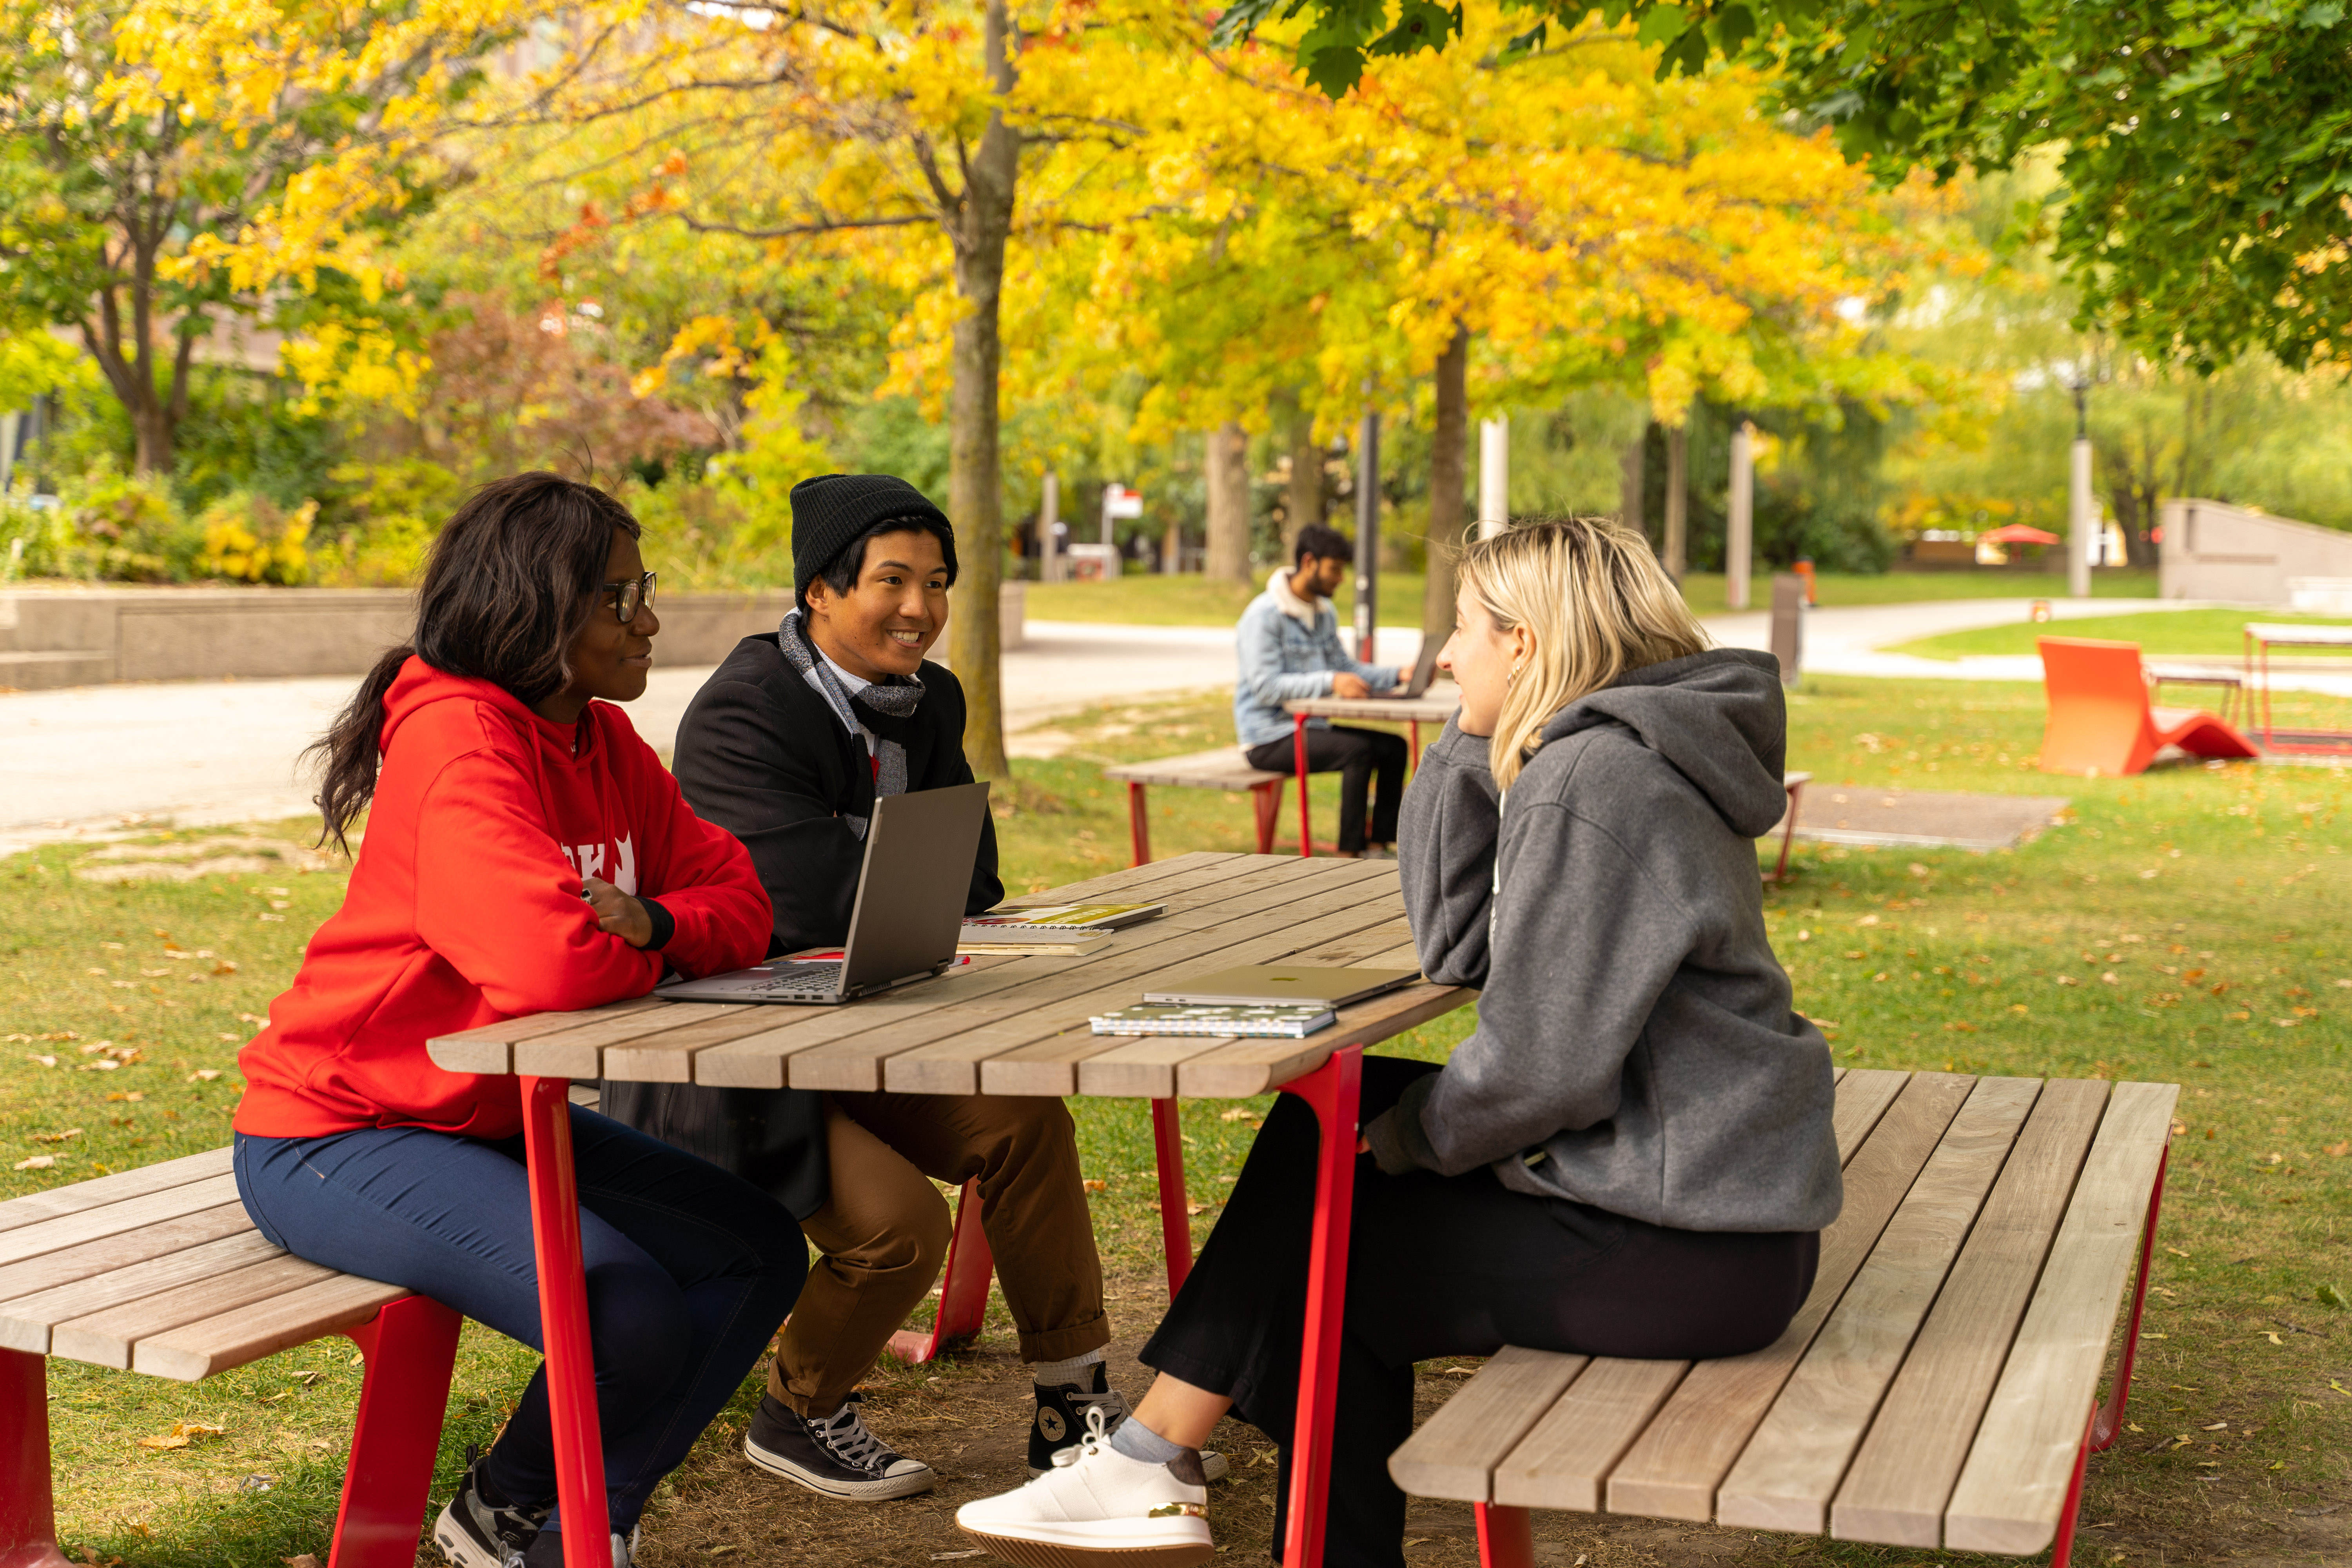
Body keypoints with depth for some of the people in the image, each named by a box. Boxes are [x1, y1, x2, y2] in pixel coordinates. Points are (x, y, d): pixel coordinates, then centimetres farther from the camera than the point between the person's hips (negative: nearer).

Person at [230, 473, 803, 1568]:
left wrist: (652, 925, -17)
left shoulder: (602, 741, 5)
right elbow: (549, 964, -36)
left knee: (759, 1253, 4)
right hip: (338, 1136, -10)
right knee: (631, 1316, -26)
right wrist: (631, 956, -13)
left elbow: (737, 898, 5)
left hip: (492, 1115, 10)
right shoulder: (459, 739, -24)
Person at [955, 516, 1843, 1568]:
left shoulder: (1591, 780, -19)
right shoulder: (1623, 753, 13)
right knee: (1331, 1117, 10)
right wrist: (1479, 738, 5)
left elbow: (1540, 1067, -23)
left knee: (1316, 1252, 1)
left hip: (1687, 1246, -10)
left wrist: (1406, 1138, -5)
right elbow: (1455, 946, 12)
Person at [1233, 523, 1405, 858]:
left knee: (1393, 746, -5)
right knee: (1357, 750, -28)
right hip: (1270, 738, -9)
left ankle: (1379, 844, -5)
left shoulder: (1325, 612, 12)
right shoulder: (1264, 615, -16)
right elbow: (1267, 688, -23)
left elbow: (1343, 665, 16)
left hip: (1310, 726, 9)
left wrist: (1398, 676, 0)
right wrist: (1330, 683, -33)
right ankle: (1349, 852, -24)